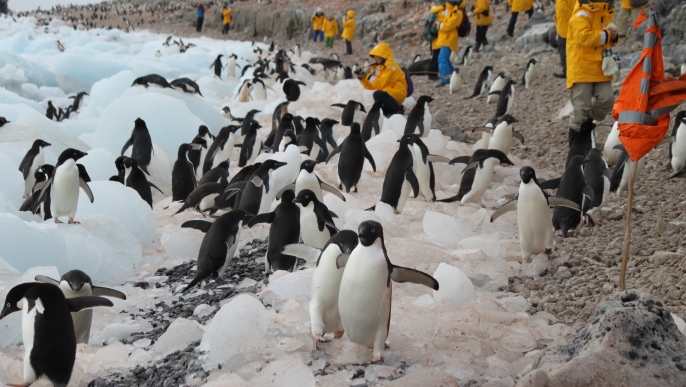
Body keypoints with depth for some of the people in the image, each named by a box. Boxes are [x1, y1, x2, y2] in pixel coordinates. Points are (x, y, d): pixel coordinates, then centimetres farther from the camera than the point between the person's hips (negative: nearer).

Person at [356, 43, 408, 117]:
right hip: (388, 93, 9)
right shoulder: (378, 67, 10)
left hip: (397, 94, -9)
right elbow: (371, 86, 12)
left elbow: (381, 85, -23)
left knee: (378, 95, -34)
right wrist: (362, 77, 0)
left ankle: (398, 110, -16)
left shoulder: (390, 67, -15)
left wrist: (369, 76, -22)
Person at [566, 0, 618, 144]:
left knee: (607, 99, -5)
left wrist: (613, 36, 0)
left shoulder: (606, 13, 13)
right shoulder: (582, 14, -14)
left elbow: (608, 40, 24)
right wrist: (605, 35, -19)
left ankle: (588, 122, 21)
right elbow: (583, 37, -28)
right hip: (582, 67, -7)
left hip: (601, 68, 7)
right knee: (582, 106, -3)